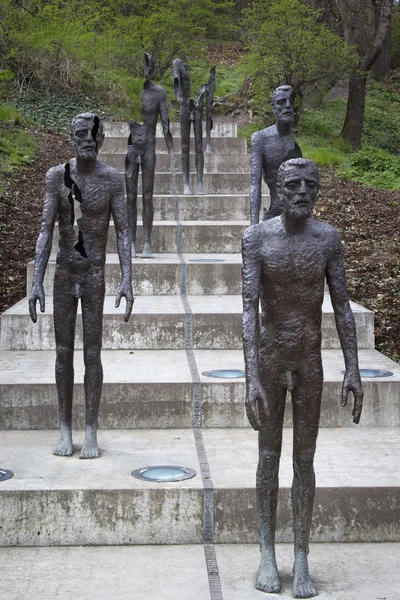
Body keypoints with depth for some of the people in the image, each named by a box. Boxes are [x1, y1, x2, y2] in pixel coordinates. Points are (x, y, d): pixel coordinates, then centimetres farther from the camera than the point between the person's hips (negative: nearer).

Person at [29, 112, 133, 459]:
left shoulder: (112, 179, -4)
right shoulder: (57, 176, -1)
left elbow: (123, 232, -4)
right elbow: (46, 231, -2)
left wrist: (127, 279, -14)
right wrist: (37, 283, -7)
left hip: (95, 274, -2)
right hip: (64, 274, 2)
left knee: (92, 354, 1)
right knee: (63, 352, 7)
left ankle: (91, 433, 9)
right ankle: (65, 430, 17)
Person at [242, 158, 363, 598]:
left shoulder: (328, 238, -7)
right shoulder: (256, 237, -13)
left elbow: (342, 306, -3)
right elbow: (249, 309, -19)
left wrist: (353, 369, -7)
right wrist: (252, 378, -26)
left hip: (310, 364, 1)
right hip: (269, 363, -1)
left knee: (304, 462, 6)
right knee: (269, 457, 8)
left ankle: (302, 561, 14)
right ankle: (268, 554, 21)